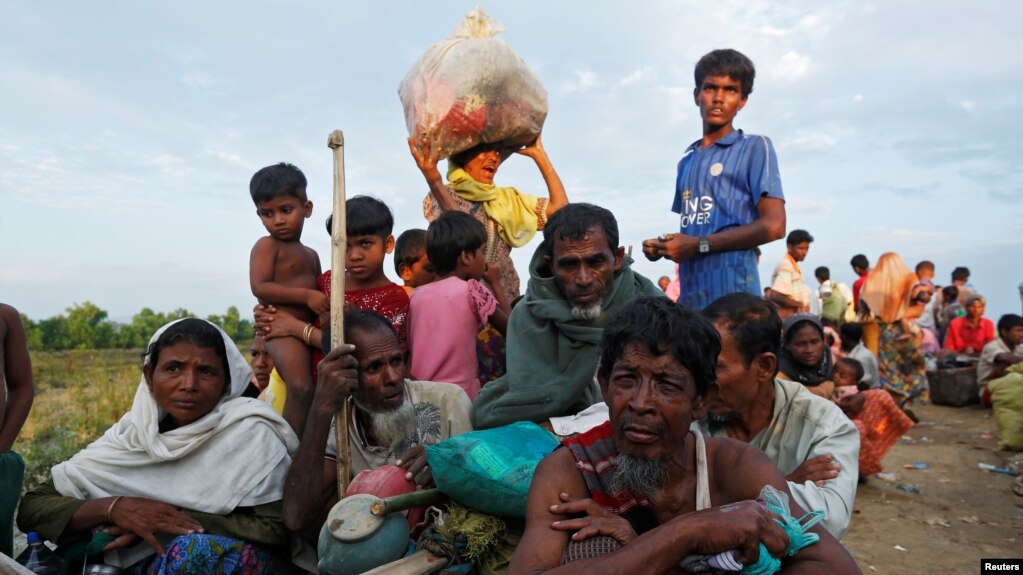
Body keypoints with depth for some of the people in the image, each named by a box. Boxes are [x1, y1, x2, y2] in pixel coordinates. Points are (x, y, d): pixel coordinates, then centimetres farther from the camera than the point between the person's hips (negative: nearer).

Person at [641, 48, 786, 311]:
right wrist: (663, 246, 5)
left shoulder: (754, 148, 2)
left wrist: (700, 245, -11)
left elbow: (773, 226, -8)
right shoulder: (687, 160, 20)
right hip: (690, 294, 6)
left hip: (732, 292, -5)